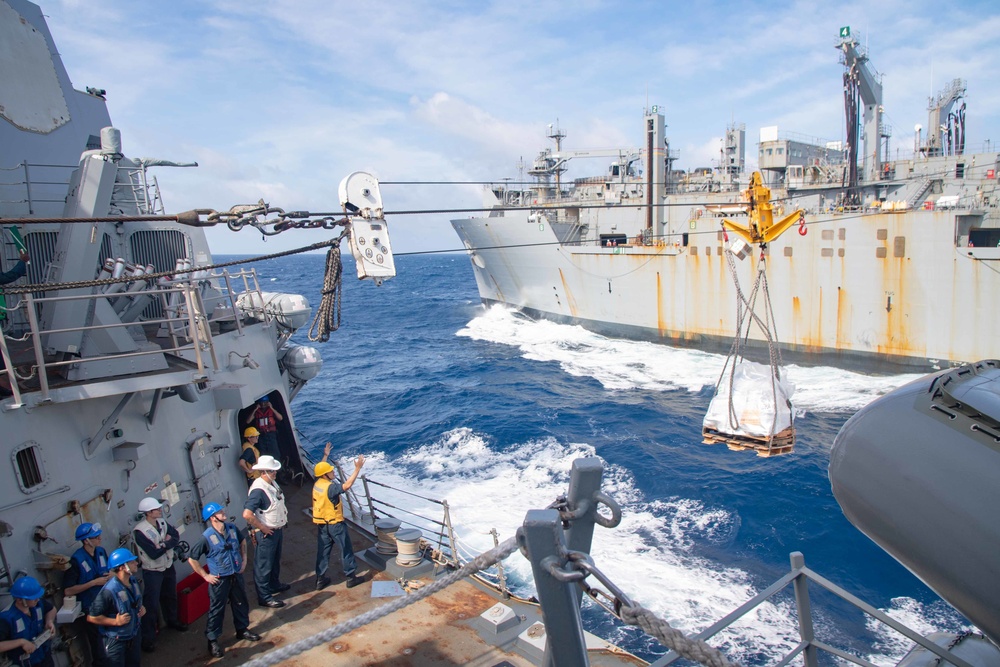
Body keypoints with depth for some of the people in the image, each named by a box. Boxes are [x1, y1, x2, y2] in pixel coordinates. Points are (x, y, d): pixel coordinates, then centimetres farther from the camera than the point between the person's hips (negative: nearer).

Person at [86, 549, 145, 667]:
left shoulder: (133, 581, -3)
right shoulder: (109, 591, -30)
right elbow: (91, 617, -24)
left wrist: (142, 608, -1)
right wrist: (116, 622, -25)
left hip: (134, 634, 8)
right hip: (116, 640, -7)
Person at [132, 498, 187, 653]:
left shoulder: (162, 522, -5)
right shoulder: (140, 531, -25)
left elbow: (176, 537, -5)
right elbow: (154, 554, -27)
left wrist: (165, 543, -22)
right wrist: (168, 543, -17)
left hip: (168, 566, 7)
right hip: (152, 571, -7)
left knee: (170, 596, 23)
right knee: (151, 605, -2)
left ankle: (172, 620, 45)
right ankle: (148, 638, 10)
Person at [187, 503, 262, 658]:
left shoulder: (232, 528, -4)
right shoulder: (207, 537, -20)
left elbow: (242, 540, 17)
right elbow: (191, 559, -15)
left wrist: (244, 558, 11)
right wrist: (205, 575, -12)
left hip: (236, 575, 5)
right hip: (219, 580, -5)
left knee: (241, 603, 19)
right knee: (217, 610, 7)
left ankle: (242, 629, 39)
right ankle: (212, 641, 24)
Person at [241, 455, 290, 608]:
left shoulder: (272, 483, 2)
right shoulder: (258, 490, -27)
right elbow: (247, 514, -35)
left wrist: (283, 518, 11)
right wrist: (262, 528, -24)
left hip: (277, 529, 9)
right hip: (266, 533, -9)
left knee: (275, 561, 26)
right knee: (264, 566, 4)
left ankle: (275, 584, 44)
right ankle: (264, 597, 15)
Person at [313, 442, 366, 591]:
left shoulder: (317, 483, -1)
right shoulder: (330, 487, -25)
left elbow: (320, 468, 19)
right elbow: (347, 485, -38)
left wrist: (325, 455, 30)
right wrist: (357, 469, -38)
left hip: (321, 524, 8)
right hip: (335, 523, -8)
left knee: (322, 551, 14)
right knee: (346, 549, 6)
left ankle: (320, 579, 20)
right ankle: (351, 577, 14)